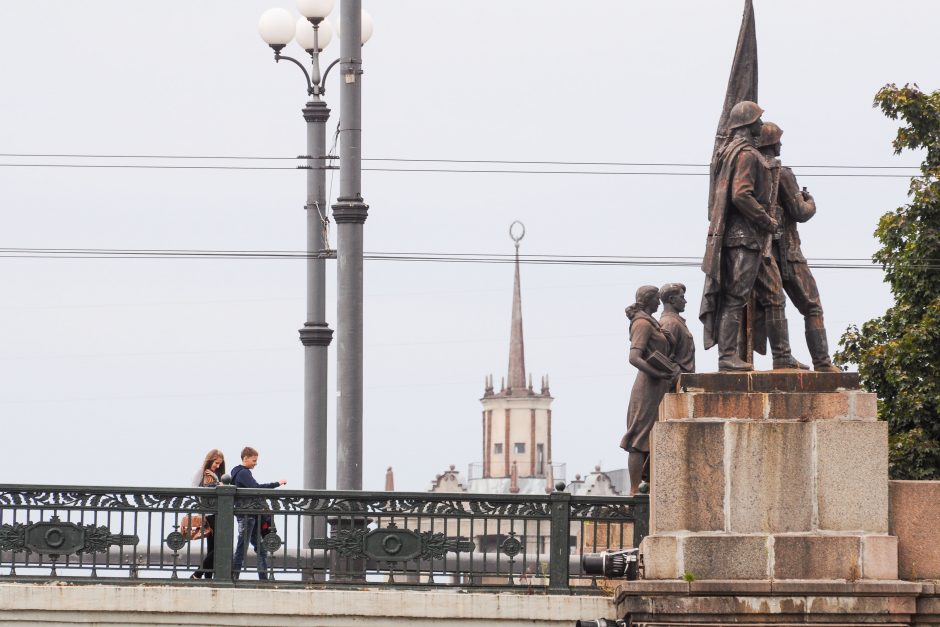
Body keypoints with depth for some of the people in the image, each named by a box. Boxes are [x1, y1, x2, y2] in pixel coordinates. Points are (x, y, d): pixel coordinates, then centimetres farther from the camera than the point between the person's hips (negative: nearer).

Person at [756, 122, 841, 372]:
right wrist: (810, 203, 12)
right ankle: (822, 363, -8)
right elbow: (799, 212, -10)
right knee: (811, 307, 0)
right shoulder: (782, 175, -9)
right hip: (786, 253, -5)